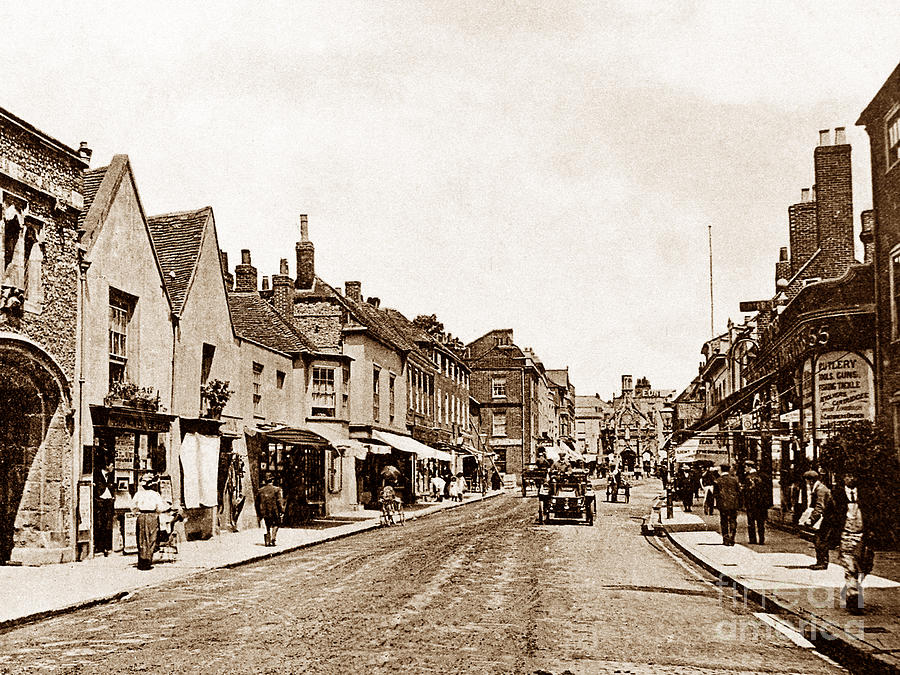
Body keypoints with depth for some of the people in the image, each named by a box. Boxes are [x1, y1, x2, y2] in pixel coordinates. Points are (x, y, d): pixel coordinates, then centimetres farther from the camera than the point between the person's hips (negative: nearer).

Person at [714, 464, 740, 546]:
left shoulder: (718, 481, -5)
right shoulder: (734, 480, -1)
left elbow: (715, 494, -1)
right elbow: (738, 492, 4)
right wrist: (738, 502, 15)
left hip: (722, 505, -1)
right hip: (733, 504, 1)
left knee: (724, 523, 8)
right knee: (733, 522, 9)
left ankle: (726, 540, 8)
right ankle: (732, 540, 5)